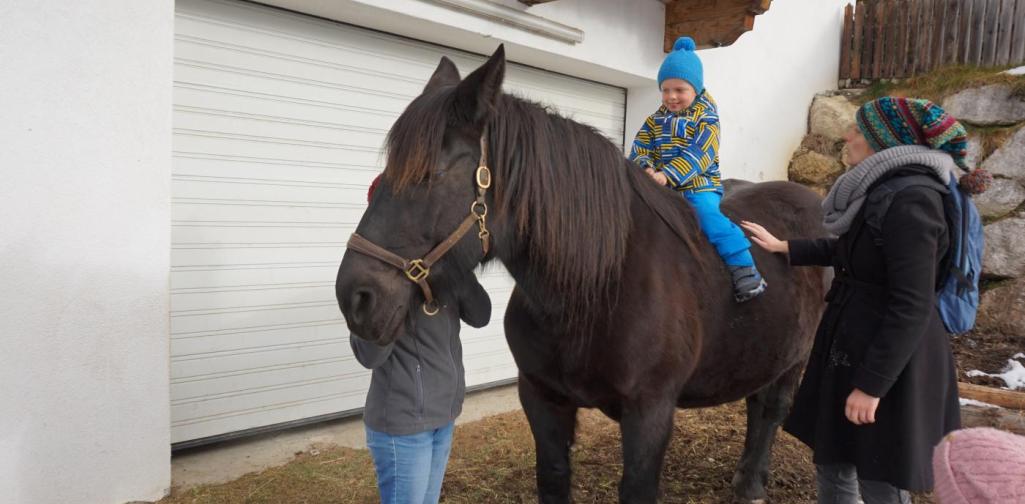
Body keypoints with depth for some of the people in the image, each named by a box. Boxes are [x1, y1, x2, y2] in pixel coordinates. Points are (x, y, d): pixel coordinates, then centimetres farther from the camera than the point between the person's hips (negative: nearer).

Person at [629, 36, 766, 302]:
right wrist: (645, 169, -18)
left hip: (699, 185, -5)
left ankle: (745, 270, -24)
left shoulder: (706, 118, -5)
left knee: (708, 215, -28)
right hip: (660, 187, 5)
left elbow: (699, 155, -17)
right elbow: (640, 149, 6)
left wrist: (667, 174, -29)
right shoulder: (656, 120, 12)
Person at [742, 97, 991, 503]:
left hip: (889, 362, -10)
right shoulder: (883, 191, 7)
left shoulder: (911, 202, -23)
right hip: (852, 346, 10)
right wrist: (783, 248, 21)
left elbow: (912, 308, -26)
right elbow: (845, 249, 26)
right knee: (832, 465, 20)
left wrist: (871, 385, -25)